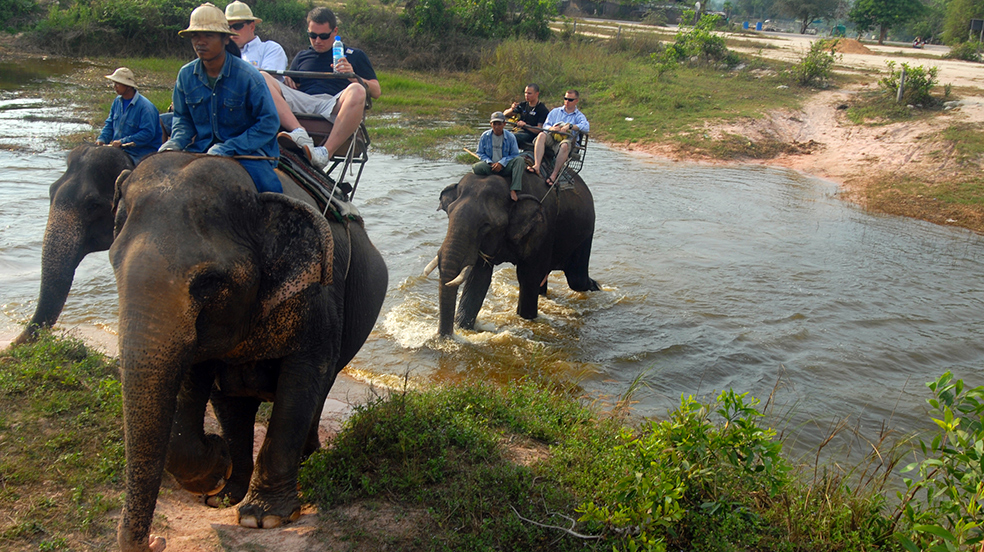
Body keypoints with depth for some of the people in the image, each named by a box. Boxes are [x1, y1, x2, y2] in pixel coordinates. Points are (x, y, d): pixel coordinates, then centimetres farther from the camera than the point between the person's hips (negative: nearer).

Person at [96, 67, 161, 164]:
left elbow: (148, 133, -21)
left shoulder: (145, 107, -15)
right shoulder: (117, 101, 11)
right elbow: (110, 124, 19)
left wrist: (123, 142, -23)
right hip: (119, 149, 8)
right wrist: (101, 139, -1)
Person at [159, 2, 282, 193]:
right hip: (201, 148, 5)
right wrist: (177, 142, -8)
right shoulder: (186, 75, 4)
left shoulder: (247, 76, -11)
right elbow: (183, 118, 16)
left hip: (248, 149, -4)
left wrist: (228, 149, -19)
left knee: (269, 186, -33)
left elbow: (269, 122, -11)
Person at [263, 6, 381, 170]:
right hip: (301, 102, 3)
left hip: (334, 104, -3)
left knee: (356, 91, -37)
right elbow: (288, 89, 27)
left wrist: (353, 78, -6)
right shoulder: (301, 57, 32)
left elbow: (376, 91, 13)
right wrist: (287, 81, 4)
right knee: (262, 78, -21)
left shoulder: (355, 56, 23)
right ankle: (299, 133, -42)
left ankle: (326, 152, -45)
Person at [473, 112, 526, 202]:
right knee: (476, 168, -32)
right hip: (489, 167, 0)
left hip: (505, 167, 0)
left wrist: (502, 163, -16)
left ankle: (513, 190, -36)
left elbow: (515, 155, -1)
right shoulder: (485, 136, 3)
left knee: (520, 160, -30)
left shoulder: (510, 137, 0)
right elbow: (480, 154, 6)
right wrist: (490, 163, -13)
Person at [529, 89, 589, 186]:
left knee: (565, 145, -39)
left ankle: (554, 175, -40)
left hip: (567, 139, -2)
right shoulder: (555, 111, 24)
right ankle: (536, 166, -45)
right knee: (541, 135, -31)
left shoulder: (579, 116, 15)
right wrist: (552, 128, -10)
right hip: (551, 138, 3)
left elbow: (586, 127, -6)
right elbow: (545, 125, 13)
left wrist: (569, 126, -15)